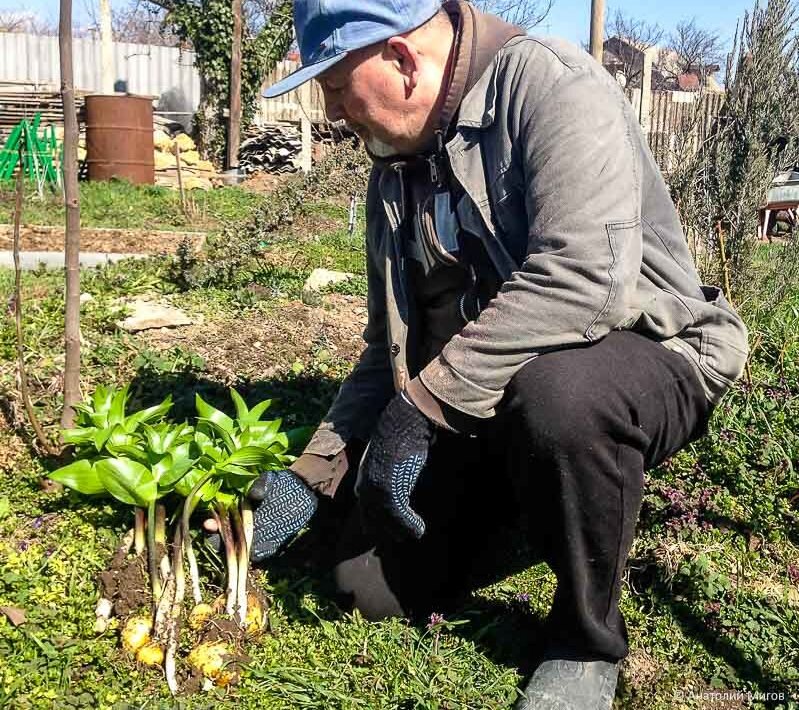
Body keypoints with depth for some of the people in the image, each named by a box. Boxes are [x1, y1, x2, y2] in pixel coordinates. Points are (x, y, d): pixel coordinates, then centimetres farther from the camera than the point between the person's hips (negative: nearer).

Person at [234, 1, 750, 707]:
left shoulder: (550, 84, -18)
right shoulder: (395, 171, 7)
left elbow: (584, 278, -34)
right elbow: (391, 350, 12)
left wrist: (421, 405, -29)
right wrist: (310, 478, 6)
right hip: (479, 405, 7)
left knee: (555, 391, -41)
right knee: (370, 582, -4)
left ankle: (588, 641, -12)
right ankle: (540, 504, 22)